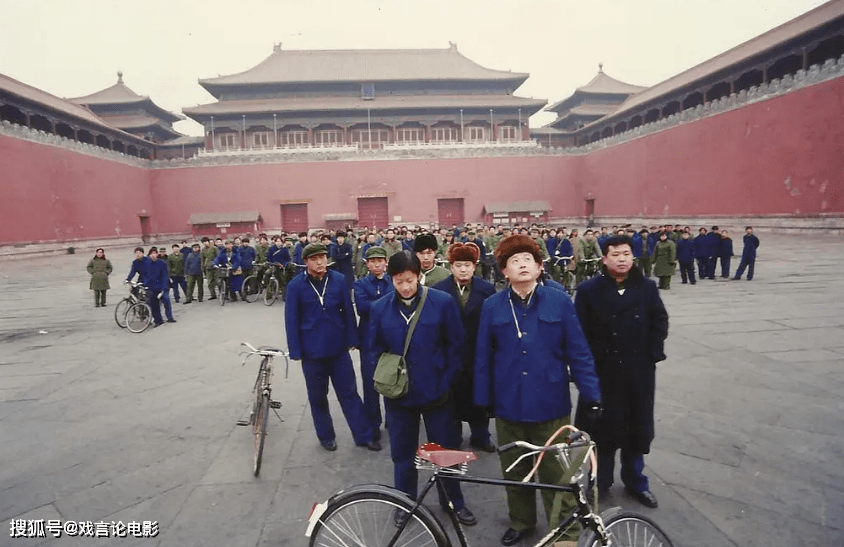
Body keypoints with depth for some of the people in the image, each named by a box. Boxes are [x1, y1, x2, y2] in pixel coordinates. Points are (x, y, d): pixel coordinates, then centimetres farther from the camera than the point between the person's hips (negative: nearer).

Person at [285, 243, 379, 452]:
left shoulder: (339, 280, -5)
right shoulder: (296, 285, -8)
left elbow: (348, 311, 0)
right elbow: (291, 320, -5)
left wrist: (352, 339, 0)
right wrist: (295, 351, -6)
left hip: (339, 348, 1)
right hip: (312, 352, 0)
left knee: (349, 393, 9)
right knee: (318, 396, 14)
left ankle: (364, 435, 20)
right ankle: (326, 436, 32)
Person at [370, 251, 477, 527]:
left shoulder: (442, 302, -11)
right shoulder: (380, 308, -5)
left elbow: (456, 344, -4)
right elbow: (377, 351, 5)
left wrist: (446, 382, -6)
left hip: (435, 392, -1)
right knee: (402, 450, 16)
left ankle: (454, 502, 35)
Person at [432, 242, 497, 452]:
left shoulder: (487, 289, -2)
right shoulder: (438, 290, -4)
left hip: (479, 354, 1)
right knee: (453, 397, 11)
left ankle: (480, 436, 32)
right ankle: (453, 438, 29)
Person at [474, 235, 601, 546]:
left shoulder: (559, 302, -6)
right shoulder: (492, 306, -3)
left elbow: (578, 353, -4)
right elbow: (483, 357, 1)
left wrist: (592, 395, -7)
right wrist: (482, 400, 2)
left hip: (550, 404, -2)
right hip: (508, 404, 2)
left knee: (556, 475, 9)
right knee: (515, 472, 19)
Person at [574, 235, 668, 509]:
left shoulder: (647, 288, 2)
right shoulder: (589, 290, -6)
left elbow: (660, 322, 6)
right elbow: (580, 330, -7)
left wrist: (654, 354, -1)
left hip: (639, 371, 3)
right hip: (602, 372, -2)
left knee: (637, 425, 14)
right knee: (602, 425, 7)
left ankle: (635, 480, 33)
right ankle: (599, 480, 26)